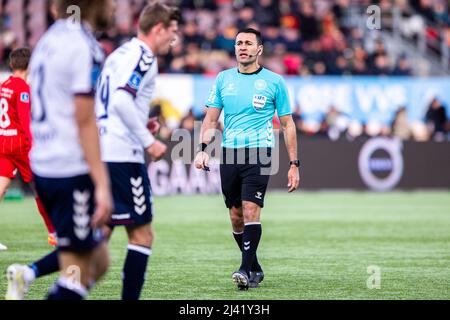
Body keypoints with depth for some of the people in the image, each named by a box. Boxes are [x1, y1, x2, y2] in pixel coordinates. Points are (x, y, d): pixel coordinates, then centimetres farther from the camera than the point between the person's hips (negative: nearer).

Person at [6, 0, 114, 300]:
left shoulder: (49, 39, 13)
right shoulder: (84, 47, -14)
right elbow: (85, 121, -18)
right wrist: (101, 185, -19)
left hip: (43, 166, 9)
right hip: (73, 171, -9)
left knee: (98, 262, 16)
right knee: (79, 273, -1)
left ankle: (28, 274, 2)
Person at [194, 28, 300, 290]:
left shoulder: (275, 81, 3)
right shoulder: (224, 79, 11)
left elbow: (287, 125, 7)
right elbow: (211, 119, 13)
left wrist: (294, 164, 3)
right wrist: (203, 149, -3)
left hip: (259, 153, -4)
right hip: (229, 154, 4)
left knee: (251, 211, -17)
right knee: (236, 216, 6)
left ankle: (246, 270, -18)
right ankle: (255, 268, 21)